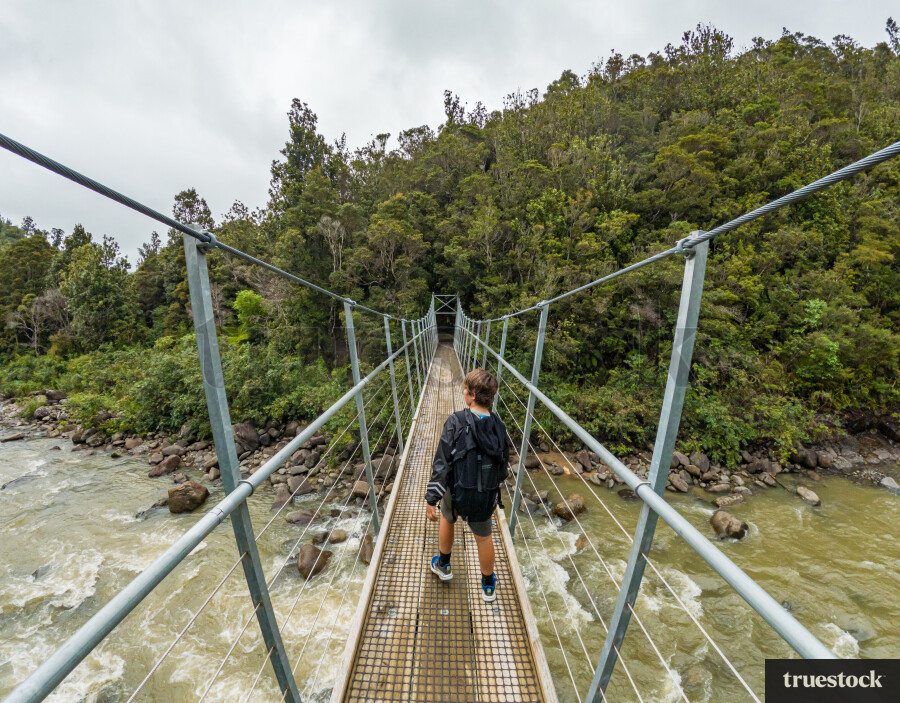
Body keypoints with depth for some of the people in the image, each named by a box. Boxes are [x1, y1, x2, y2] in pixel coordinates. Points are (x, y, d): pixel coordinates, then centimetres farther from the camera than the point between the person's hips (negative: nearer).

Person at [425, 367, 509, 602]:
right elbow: (503, 465, 3)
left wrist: (431, 499, -14)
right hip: (486, 498, 2)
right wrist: (497, 481, 24)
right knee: (483, 538, 25)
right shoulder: (498, 426, -11)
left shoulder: (456, 422, -23)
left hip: (456, 493, -2)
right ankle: (488, 586, 46)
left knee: (447, 518, 31)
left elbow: (442, 462, -22)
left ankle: (443, 566, 51)